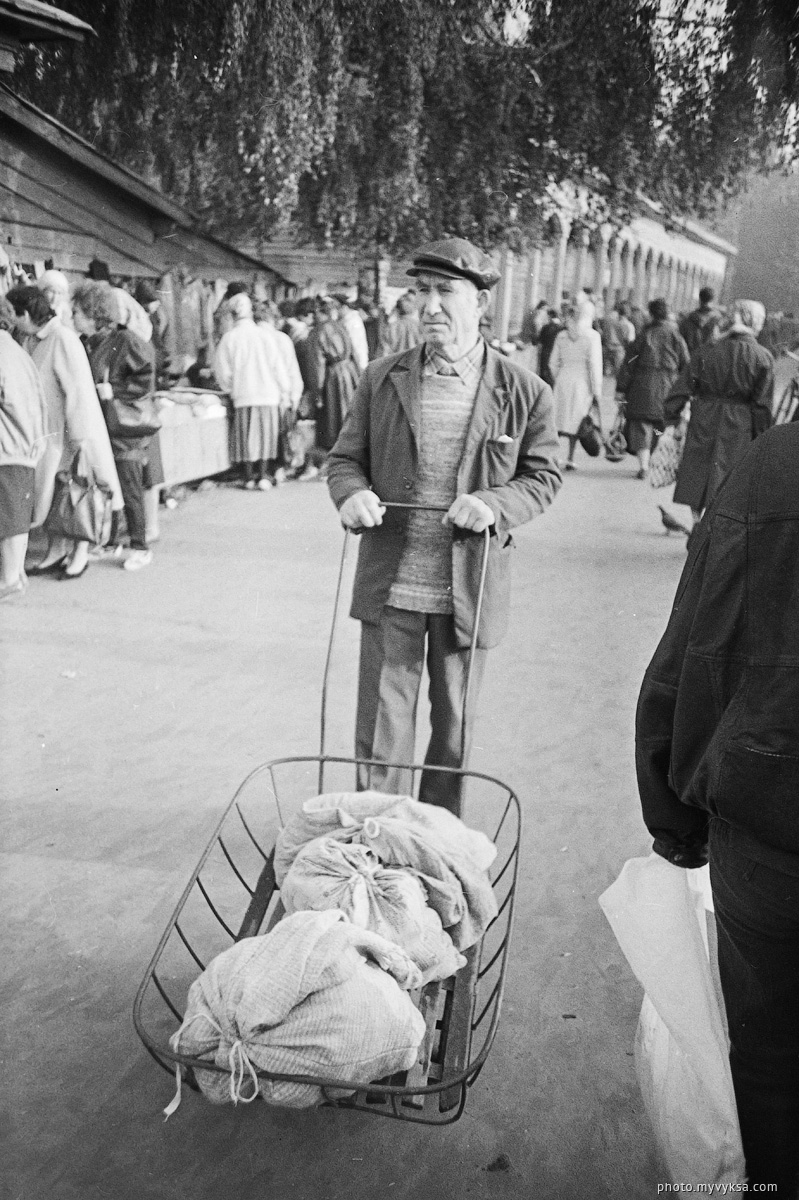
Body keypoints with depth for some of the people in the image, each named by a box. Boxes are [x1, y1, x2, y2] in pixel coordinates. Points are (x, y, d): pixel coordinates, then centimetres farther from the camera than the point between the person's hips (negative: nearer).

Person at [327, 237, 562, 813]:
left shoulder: (524, 391, -1)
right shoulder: (382, 378, 4)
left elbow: (544, 475, 3)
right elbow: (346, 457, 9)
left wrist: (495, 503, -18)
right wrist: (351, 495, -15)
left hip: (469, 585, 0)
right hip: (390, 582, 1)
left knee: (455, 724, 13)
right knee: (381, 721, 6)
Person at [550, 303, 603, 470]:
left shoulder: (562, 336, 6)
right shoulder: (592, 336, -7)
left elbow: (553, 363, 9)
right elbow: (594, 364, -10)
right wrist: (597, 391, -6)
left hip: (563, 381, 3)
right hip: (582, 381, -3)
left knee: (561, 419, 5)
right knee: (577, 420, 6)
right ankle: (570, 459, 9)